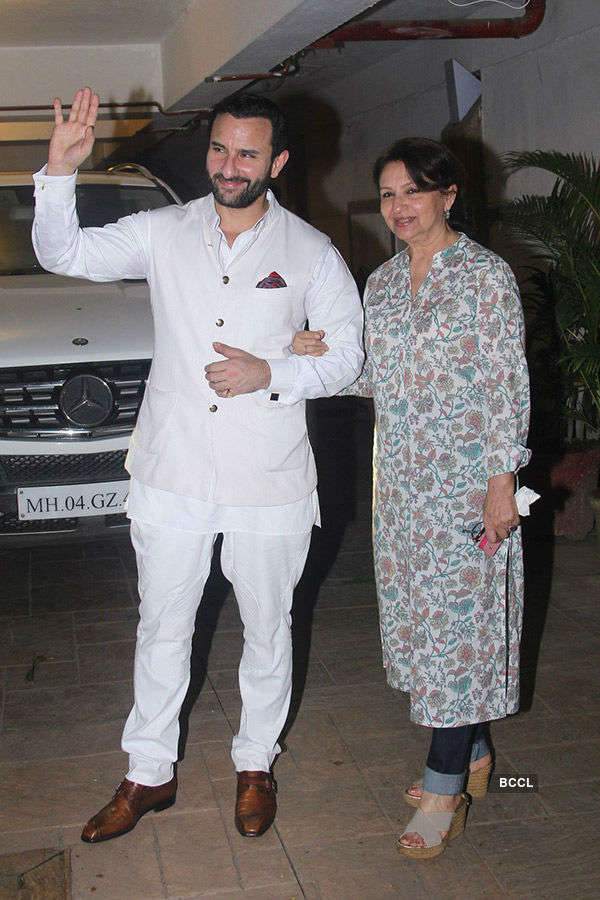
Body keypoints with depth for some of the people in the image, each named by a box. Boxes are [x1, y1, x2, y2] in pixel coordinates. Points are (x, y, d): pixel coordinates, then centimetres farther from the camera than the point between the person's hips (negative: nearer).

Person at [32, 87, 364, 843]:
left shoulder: (312, 253, -1)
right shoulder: (164, 234, 2)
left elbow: (346, 355, 1)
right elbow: (64, 254, -1)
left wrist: (269, 375, -15)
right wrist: (60, 171, -16)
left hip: (269, 483, -1)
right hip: (172, 476, 1)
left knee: (266, 628, 14)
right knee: (162, 629, 12)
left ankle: (256, 764, 35)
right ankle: (149, 774, 30)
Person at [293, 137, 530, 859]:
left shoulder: (486, 275, -7)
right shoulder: (381, 283, 12)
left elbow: (509, 383, -10)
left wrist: (503, 481, -15)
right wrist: (324, 357, -4)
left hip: (467, 477, -7)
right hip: (401, 476, 7)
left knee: (459, 616, -3)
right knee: (418, 614, 12)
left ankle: (445, 786, 8)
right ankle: (472, 753, 29)